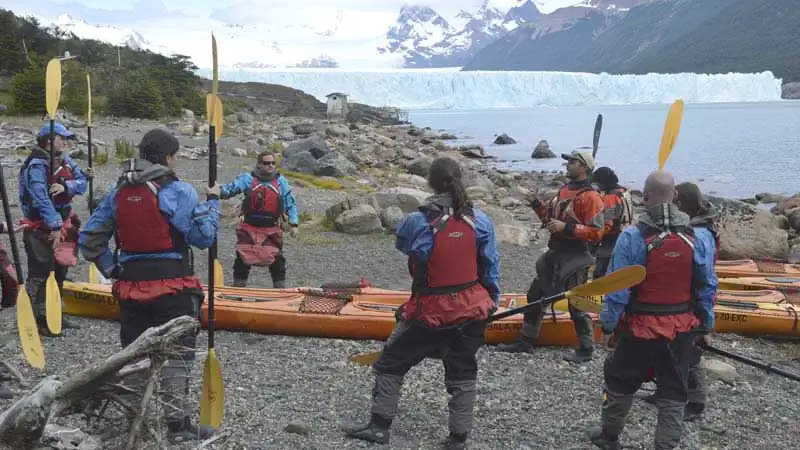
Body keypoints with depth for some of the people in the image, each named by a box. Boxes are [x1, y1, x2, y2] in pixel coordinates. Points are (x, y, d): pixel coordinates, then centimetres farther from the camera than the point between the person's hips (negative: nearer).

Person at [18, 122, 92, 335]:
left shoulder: (65, 160, 9)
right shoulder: (37, 165, -17)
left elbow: (81, 181, 0)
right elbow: (40, 198, -26)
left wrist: (66, 187, -21)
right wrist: (55, 225, -29)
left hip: (62, 225, 9)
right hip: (41, 230, -9)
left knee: (59, 272, 17)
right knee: (40, 275, -5)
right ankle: (38, 320, 2)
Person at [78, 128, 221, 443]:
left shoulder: (119, 192, 7)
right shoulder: (177, 191, -11)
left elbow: (89, 240, 9)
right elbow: (204, 237, -11)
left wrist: (112, 271, 14)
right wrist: (212, 201, 2)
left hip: (130, 287, 6)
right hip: (172, 287, -5)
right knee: (177, 353, 3)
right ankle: (177, 424, 5)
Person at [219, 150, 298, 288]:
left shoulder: (281, 181, 3)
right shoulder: (248, 179, -2)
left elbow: (291, 204, 8)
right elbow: (231, 188, -11)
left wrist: (293, 224, 1)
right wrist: (220, 191, -34)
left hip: (272, 230, 1)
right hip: (249, 229, 0)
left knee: (277, 261, 1)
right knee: (242, 261, 5)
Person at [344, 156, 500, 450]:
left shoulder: (418, 222, -15)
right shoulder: (480, 220, -7)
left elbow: (401, 244, 7)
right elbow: (491, 266, 0)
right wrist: (493, 301, 13)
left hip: (431, 312, -3)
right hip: (473, 310, 3)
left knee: (391, 362, 14)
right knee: (462, 374, 16)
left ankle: (379, 426, 19)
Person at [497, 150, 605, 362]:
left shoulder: (590, 196, -16)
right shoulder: (565, 190, 11)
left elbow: (596, 232, -21)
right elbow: (551, 217, 20)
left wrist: (566, 228, -24)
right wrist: (536, 204, 5)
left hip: (575, 258, -9)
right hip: (555, 254, 9)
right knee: (535, 295, 15)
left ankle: (586, 349, 16)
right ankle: (526, 341, 27)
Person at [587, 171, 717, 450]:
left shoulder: (632, 237, -17)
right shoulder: (698, 238, -5)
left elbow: (617, 289, -15)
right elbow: (707, 288, 1)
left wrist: (608, 325, -4)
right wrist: (706, 325, 13)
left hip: (640, 329, -2)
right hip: (682, 331, 3)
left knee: (620, 383, 18)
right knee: (673, 392, 15)